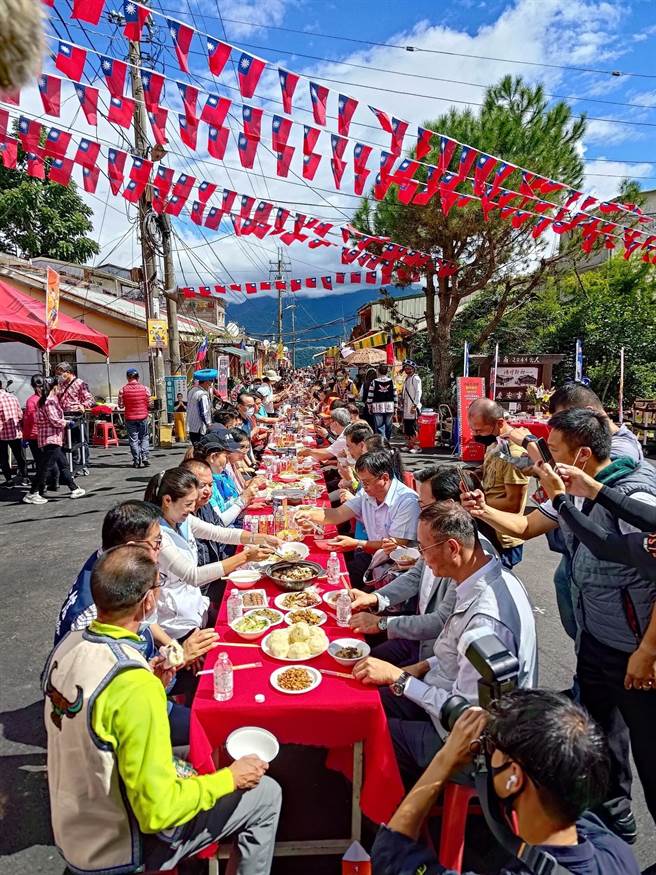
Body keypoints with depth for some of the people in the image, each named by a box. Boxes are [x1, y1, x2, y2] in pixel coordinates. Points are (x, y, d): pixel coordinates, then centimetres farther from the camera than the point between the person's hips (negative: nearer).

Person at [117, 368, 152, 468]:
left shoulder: (123, 389, -7)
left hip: (130, 417, 0)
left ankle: (137, 461, 7)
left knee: (133, 439, 6)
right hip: (143, 416, 1)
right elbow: (149, 404, -3)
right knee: (144, 438, 14)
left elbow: (121, 406, -3)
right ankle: (144, 458, 4)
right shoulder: (145, 388, -6)